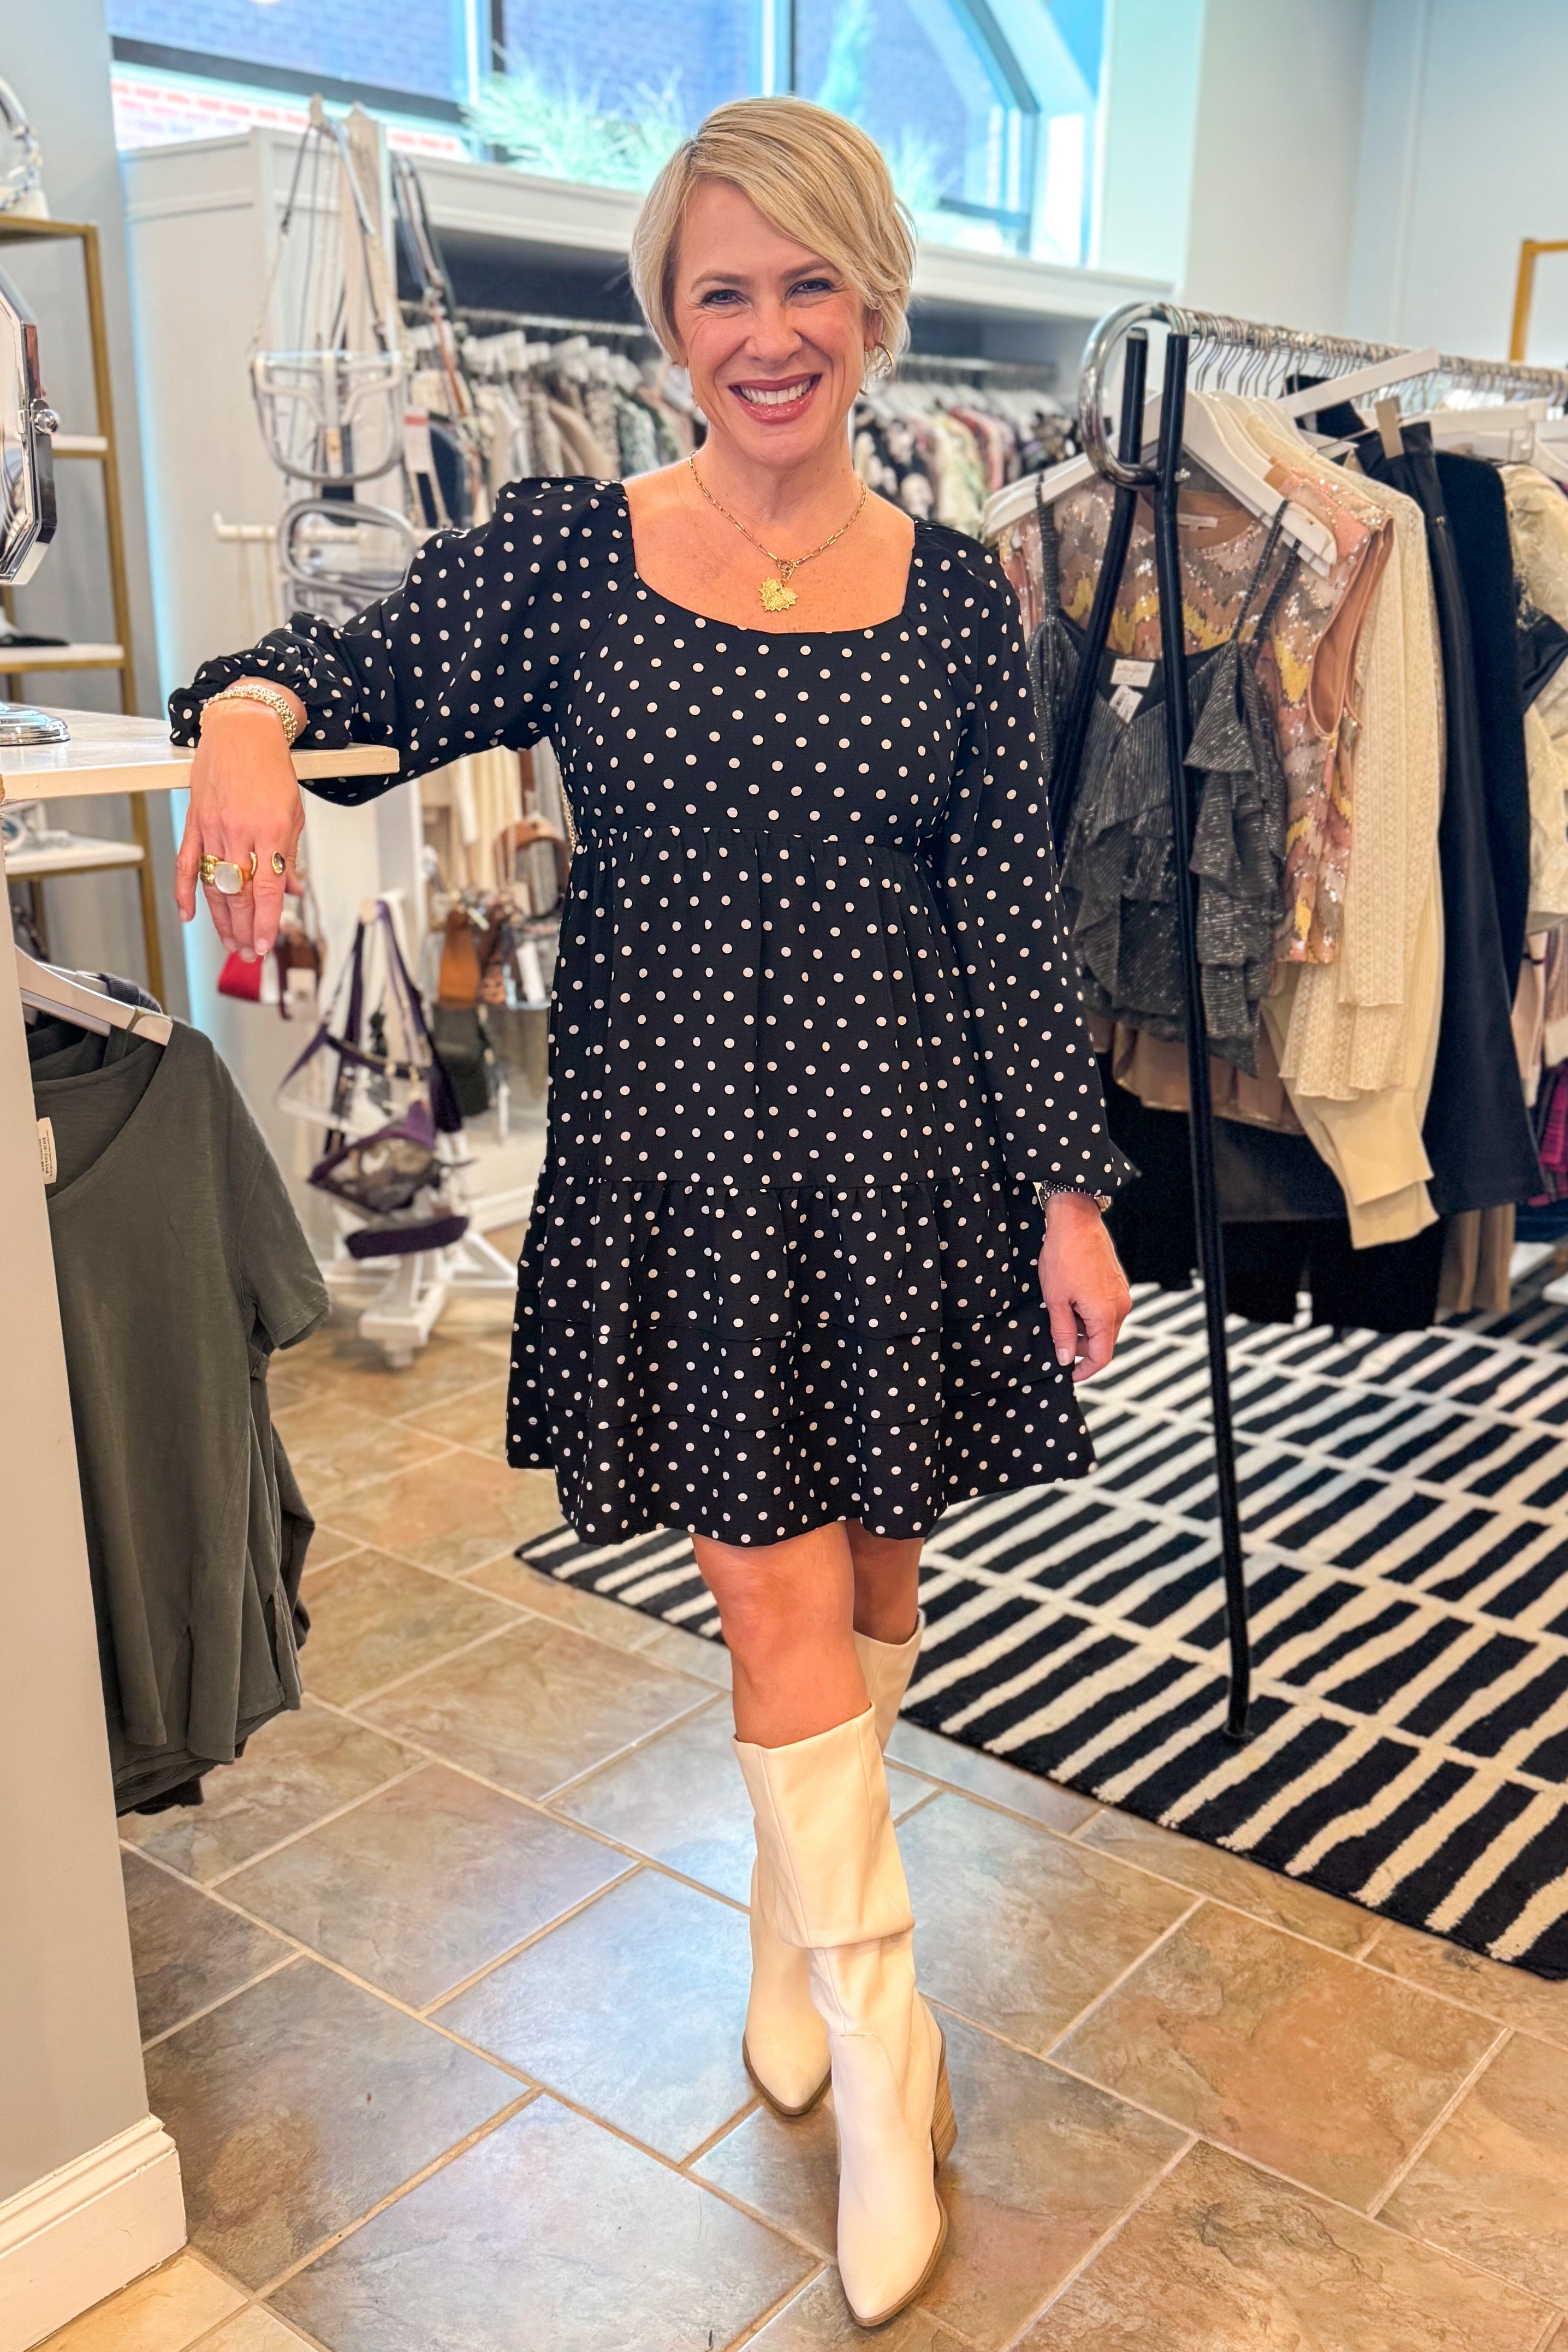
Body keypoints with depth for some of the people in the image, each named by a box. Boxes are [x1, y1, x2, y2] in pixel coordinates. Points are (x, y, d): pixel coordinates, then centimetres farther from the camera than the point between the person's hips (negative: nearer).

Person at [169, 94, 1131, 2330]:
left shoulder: (952, 593, 2)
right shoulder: (569, 547, -1)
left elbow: (1013, 914, 2)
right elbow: (361, 668, 0)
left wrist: (1069, 1186, 0)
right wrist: (251, 709, -25)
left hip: (899, 1146, 2)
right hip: (674, 1153, -1)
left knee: (867, 1562, 14)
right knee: (779, 1595, 1)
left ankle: (807, 1904, 42)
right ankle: (876, 2044, 21)